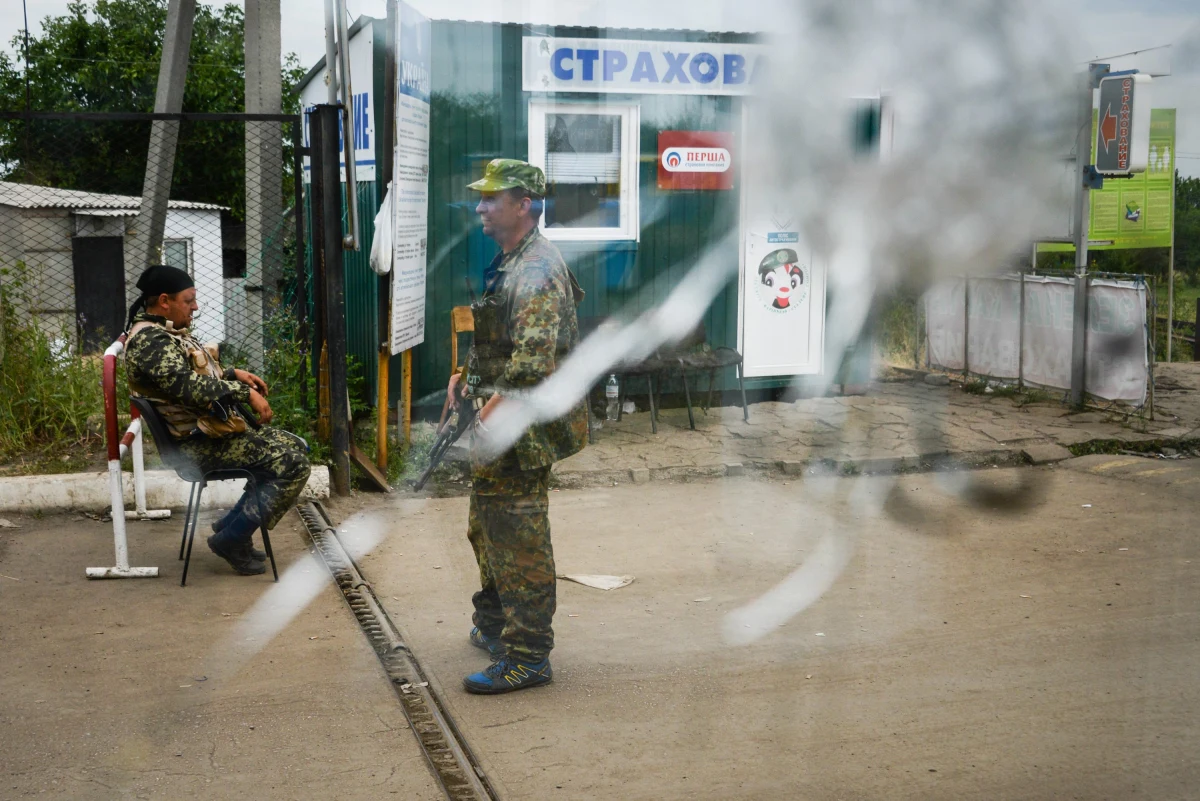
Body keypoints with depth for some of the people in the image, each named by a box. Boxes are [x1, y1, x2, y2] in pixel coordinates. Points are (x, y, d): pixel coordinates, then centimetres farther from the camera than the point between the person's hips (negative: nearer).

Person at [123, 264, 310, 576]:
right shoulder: (150, 341, -19)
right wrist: (246, 393, -22)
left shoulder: (162, 332, 15)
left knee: (296, 448, 13)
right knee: (293, 464, -17)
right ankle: (232, 539, -7)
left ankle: (230, 525, 15)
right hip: (197, 445, -11)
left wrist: (233, 374, 13)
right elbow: (191, 388, -30)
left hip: (209, 429, 11)